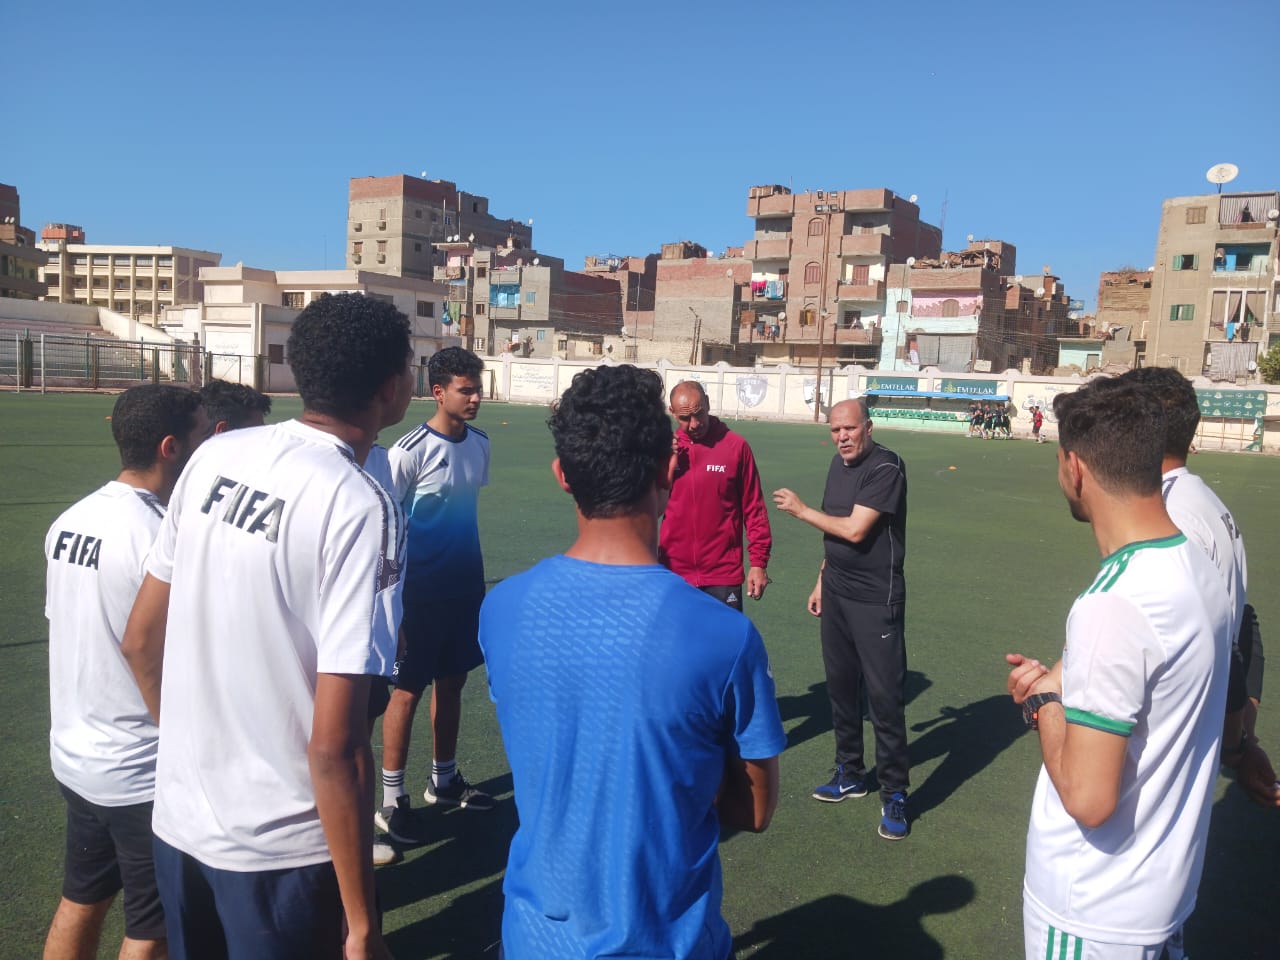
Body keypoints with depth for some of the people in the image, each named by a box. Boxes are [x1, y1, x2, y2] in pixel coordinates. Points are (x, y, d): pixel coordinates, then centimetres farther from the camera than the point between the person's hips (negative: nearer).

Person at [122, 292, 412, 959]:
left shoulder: (213, 457, -3)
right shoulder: (360, 507, -22)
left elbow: (140, 641, 5)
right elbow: (333, 744, -23)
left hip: (176, 819, 6)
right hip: (281, 848, -6)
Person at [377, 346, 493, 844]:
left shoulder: (480, 444, 4)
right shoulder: (411, 451, -16)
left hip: (465, 586, 7)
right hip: (422, 591, -6)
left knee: (452, 682, 17)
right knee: (407, 691, 3)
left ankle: (444, 779, 34)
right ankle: (391, 799, 17)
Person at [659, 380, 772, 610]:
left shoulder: (736, 446, -4)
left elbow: (753, 507, 0)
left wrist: (759, 561, -3)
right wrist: (666, 466, -11)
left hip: (723, 573, -2)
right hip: (673, 572, 2)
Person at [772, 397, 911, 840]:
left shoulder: (886, 467, -16)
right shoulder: (839, 463, 9)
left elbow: (854, 529, -21)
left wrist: (801, 509, -10)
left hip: (876, 600, -8)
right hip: (836, 594, 8)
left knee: (885, 695, -3)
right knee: (841, 686, 15)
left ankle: (894, 794, 10)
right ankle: (850, 774, 31)